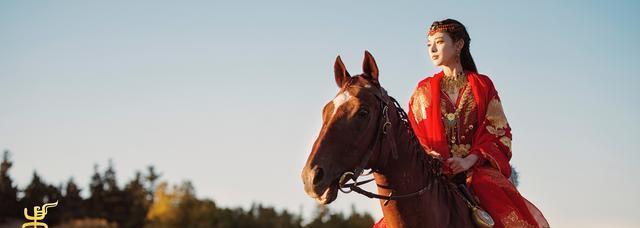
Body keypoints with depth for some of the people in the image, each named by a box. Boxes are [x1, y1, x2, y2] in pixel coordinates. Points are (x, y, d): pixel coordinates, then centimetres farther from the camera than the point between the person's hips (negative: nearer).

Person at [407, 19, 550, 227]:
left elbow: (498, 132, 4)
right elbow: (414, 135, 12)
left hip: (478, 166, 0)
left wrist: (469, 160, -13)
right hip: (434, 170, 1)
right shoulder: (424, 90, 16)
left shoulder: (483, 85, 12)